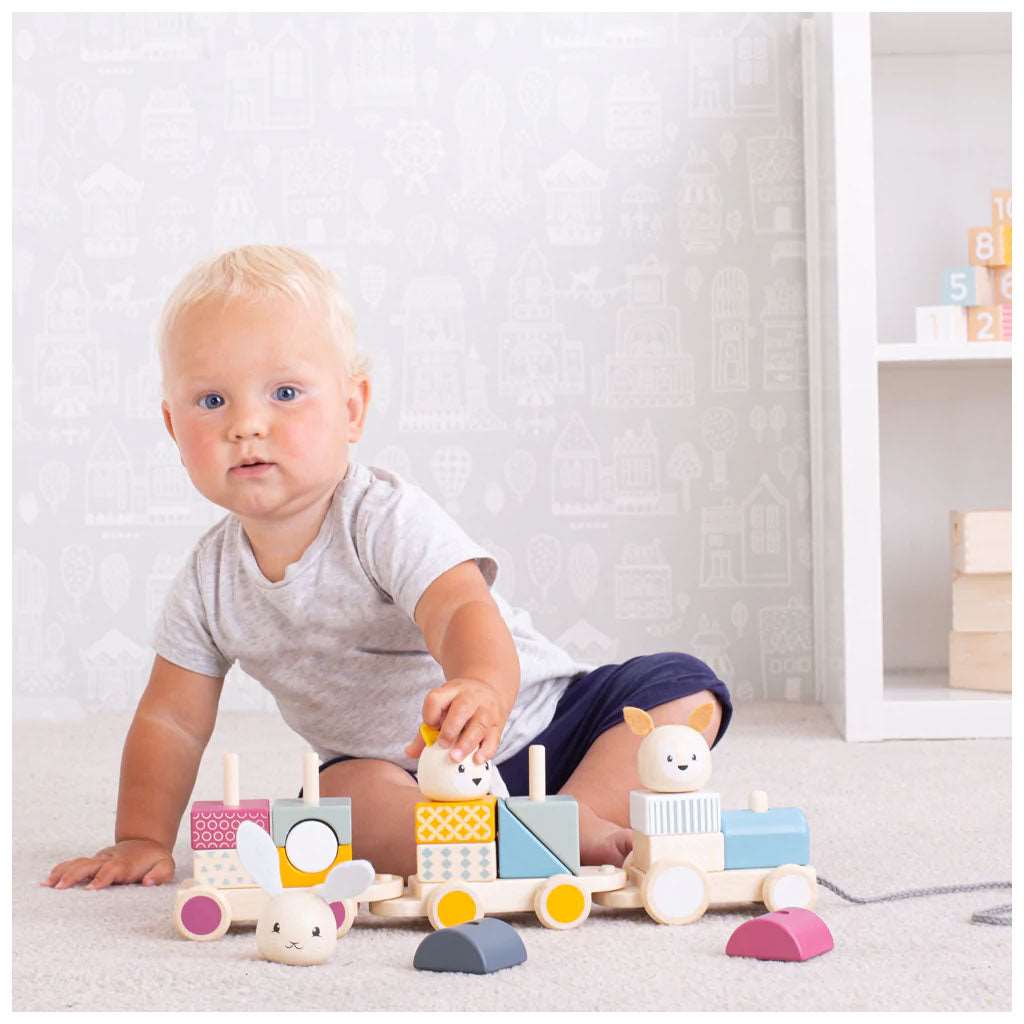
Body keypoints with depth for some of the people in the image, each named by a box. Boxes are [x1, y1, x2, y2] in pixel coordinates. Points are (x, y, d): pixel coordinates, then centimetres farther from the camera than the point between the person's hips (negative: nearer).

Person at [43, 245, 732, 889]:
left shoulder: (389, 519, -21)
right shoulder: (210, 578, -4)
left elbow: (463, 610, -39)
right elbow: (172, 718, 7)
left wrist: (482, 689, -62)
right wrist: (143, 840, -3)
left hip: (536, 723, -2)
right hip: (405, 774, 3)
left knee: (682, 686, -22)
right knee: (347, 794, -33)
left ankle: (578, 818, -34)